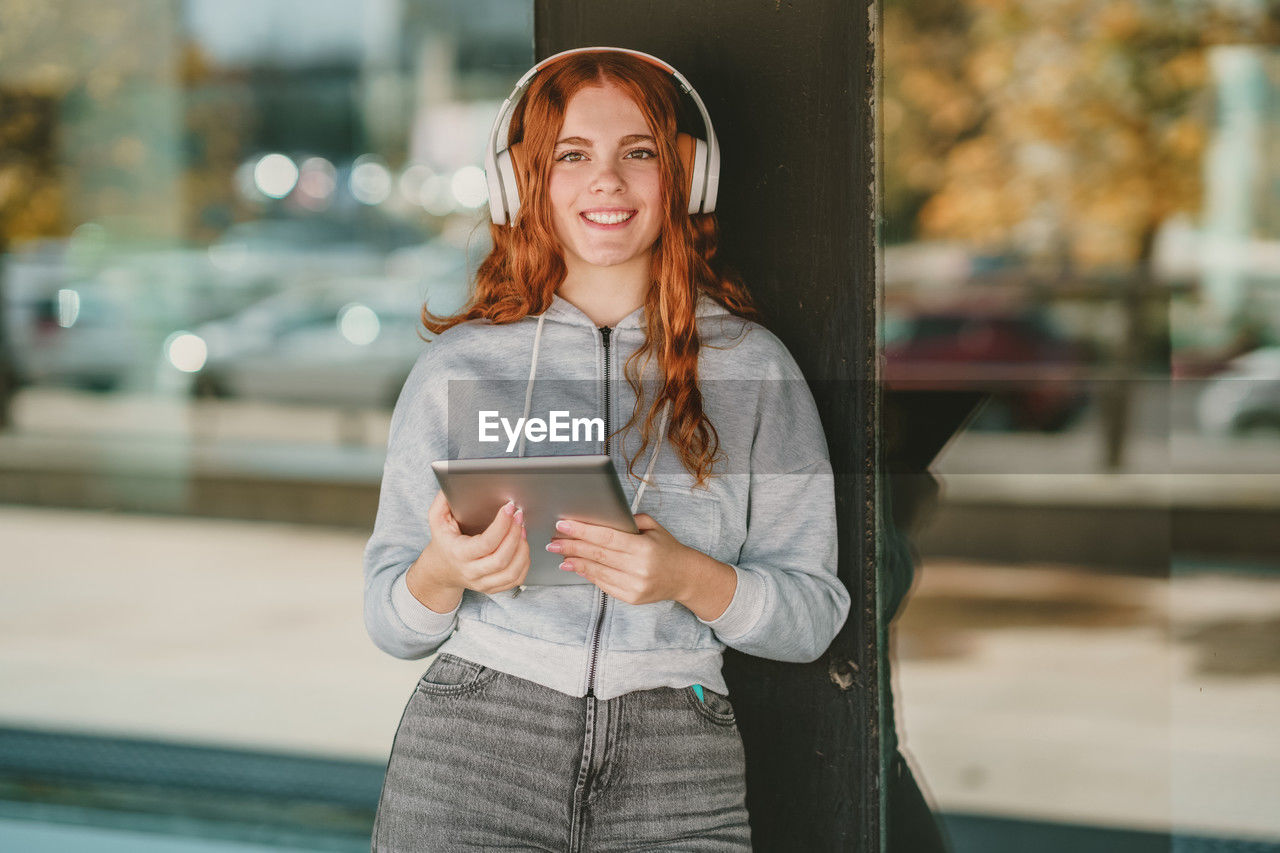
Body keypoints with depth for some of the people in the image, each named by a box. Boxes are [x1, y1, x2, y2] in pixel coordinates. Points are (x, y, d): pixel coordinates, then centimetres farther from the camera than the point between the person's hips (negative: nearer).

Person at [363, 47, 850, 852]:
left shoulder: (752, 364, 7)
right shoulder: (459, 364, 8)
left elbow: (813, 616, 5)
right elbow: (391, 624, 9)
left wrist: (691, 579, -13)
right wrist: (445, 573, -12)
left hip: (675, 775, 1)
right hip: (473, 750, -1)